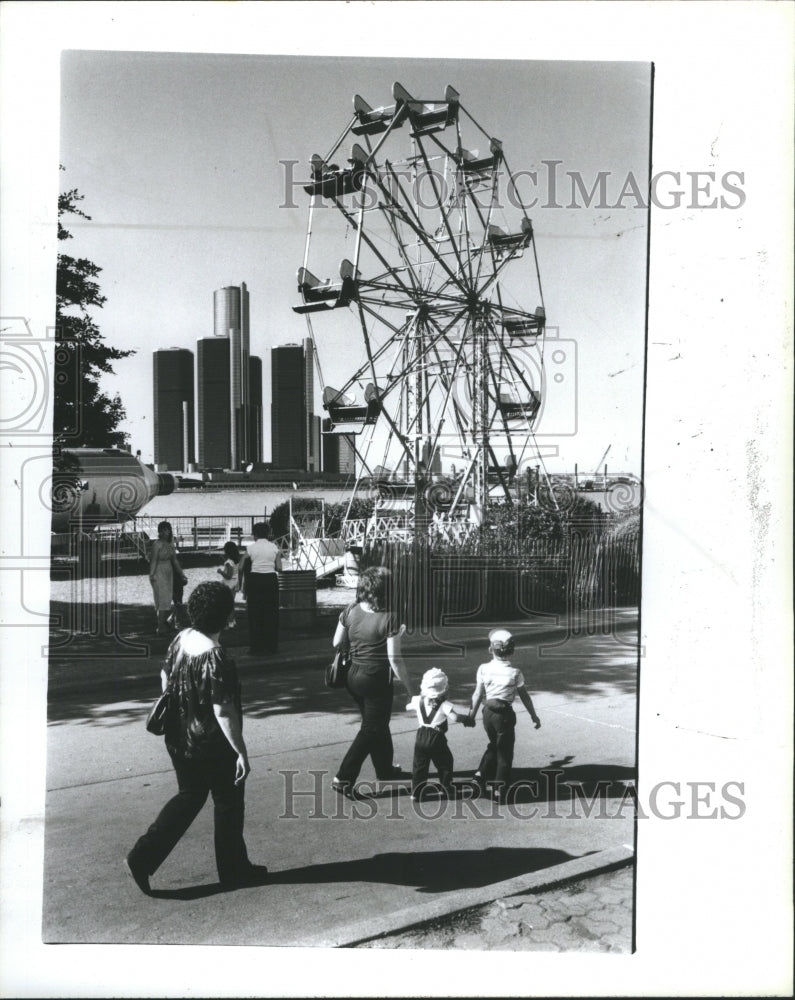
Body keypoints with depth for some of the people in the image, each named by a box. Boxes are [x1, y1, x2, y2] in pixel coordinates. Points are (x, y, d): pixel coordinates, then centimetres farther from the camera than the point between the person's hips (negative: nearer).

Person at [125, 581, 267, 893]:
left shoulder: (180, 639, -3)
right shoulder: (216, 658, -27)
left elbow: (165, 677, 12)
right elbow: (223, 711, -26)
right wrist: (241, 752, -19)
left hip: (178, 738, 7)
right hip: (212, 746, -7)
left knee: (189, 797, 23)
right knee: (228, 803, 12)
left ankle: (143, 857, 17)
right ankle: (233, 870, 28)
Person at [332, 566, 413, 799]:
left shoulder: (350, 611, -5)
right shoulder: (389, 618, -20)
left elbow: (336, 643, 5)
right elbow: (394, 659, -18)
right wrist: (408, 686, -7)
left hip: (353, 675, 7)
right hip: (376, 680, -6)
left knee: (377, 723, 24)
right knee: (371, 729, 8)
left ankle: (385, 769, 41)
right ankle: (343, 779, 4)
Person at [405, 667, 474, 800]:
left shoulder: (418, 700, -1)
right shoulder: (444, 704, -14)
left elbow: (408, 707, 18)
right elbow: (454, 717, -26)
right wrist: (468, 718, -8)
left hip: (421, 737, 3)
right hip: (436, 739, -3)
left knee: (419, 765, 10)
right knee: (445, 764, 15)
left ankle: (415, 792, 8)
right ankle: (448, 790, 23)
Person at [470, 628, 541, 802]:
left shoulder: (484, 669, -7)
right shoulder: (514, 672, -12)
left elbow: (477, 694, -2)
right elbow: (524, 696, -3)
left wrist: (472, 715, 12)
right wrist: (534, 716, 10)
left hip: (488, 712, 3)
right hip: (505, 714, -3)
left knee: (494, 745, 28)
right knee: (505, 752, 10)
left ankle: (482, 773, 23)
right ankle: (500, 789, 14)